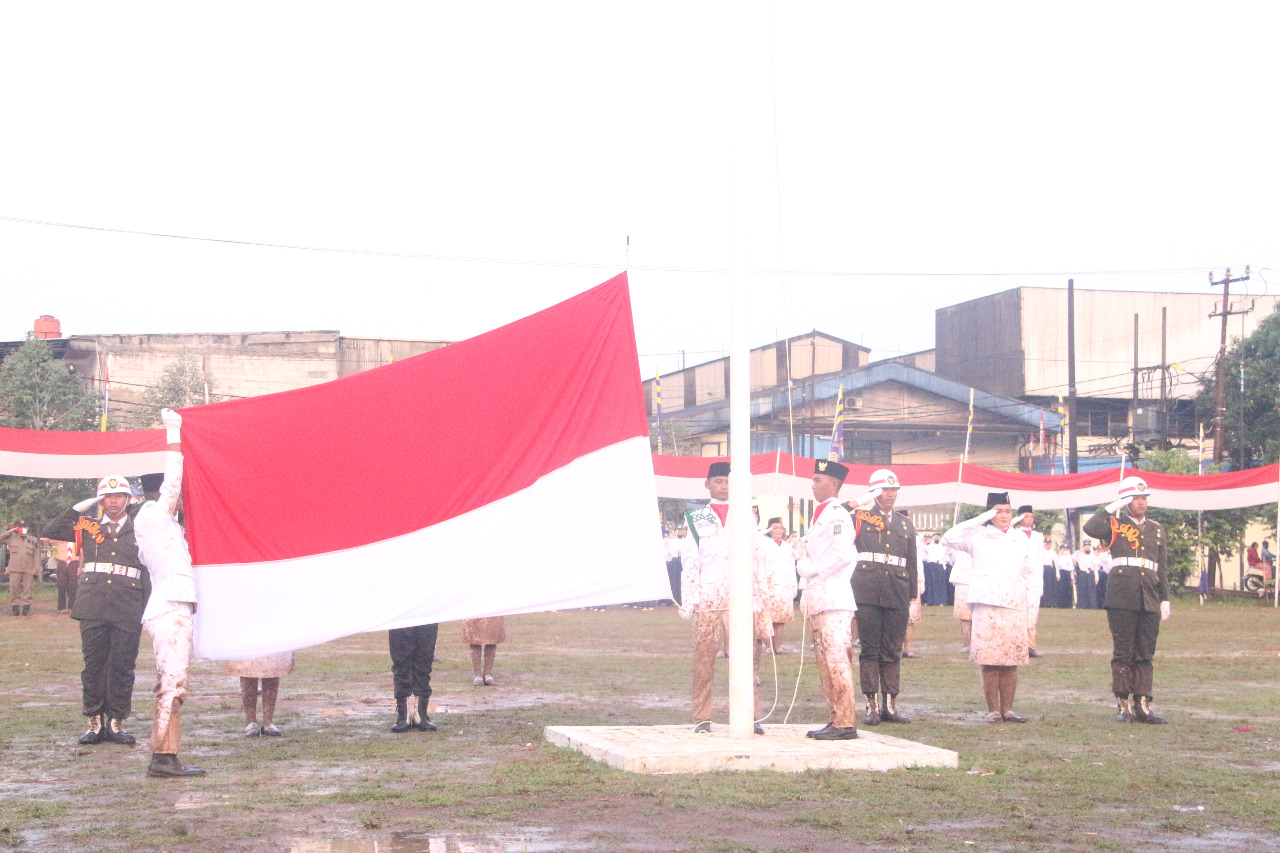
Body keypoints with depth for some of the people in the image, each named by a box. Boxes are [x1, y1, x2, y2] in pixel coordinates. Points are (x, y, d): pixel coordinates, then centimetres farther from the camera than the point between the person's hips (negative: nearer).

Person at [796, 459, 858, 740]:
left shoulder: (838, 515, -9)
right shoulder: (818, 516, 20)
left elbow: (842, 554, -20)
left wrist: (814, 569, -11)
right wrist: (805, 566, 5)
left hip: (833, 600, -10)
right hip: (816, 600, 10)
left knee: (836, 660, -12)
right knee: (824, 663, 10)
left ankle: (846, 724, -12)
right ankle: (834, 719, 15)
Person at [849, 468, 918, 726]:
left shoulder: (906, 525, 19)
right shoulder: (861, 518, 8)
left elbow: (912, 565, 19)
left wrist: (914, 597, 13)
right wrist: (864, 503, -11)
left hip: (897, 595, 3)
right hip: (868, 593, -3)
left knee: (892, 651, 5)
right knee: (870, 650, -2)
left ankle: (890, 705, 10)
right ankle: (872, 706, 0)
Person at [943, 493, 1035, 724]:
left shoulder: (1021, 539, 17)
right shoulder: (978, 535, 5)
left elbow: (1031, 567, 31)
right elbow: (950, 538, -11)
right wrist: (981, 519, -10)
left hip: (1014, 605, 4)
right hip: (987, 605, -4)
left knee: (1012, 661, 1)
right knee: (989, 660, -6)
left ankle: (1007, 709, 8)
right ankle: (993, 710, -1)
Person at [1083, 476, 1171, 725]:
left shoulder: (1156, 529, 18)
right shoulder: (1115, 524, 5)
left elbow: (1163, 567, 19)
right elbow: (1090, 528, -16)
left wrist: (1164, 599, 14)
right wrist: (1111, 508, -11)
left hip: (1149, 600, 4)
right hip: (1121, 598, -4)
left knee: (1145, 655, 4)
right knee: (1123, 653, -1)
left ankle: (1142, 705, 7)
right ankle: (1123, 706, 4)